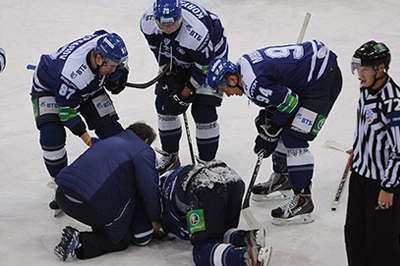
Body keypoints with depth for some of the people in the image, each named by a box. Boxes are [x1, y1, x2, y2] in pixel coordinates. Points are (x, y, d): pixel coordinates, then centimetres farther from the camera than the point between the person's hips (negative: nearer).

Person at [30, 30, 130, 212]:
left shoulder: (106, 44, -28)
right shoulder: (72, 73, -43)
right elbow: (67, 111, -29)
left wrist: (120, 72, -22)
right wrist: (89, 141, -28)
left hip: (89, 87, 6)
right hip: (49, 87, -6)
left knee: (111, 129, -6)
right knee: (52, 136, -25)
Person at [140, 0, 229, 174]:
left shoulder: (197, 31, -41)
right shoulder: (147, 22, -25)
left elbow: (204, 67, -26)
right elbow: (158, 50, -4)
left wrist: (184, 94, -20)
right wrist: (169, 77, -8)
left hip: (211, 56, -6)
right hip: (177, 59, 6)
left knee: (203, 111, -13)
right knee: (164, 104, 4)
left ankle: (208, 162, 5)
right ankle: (170, 156, 23)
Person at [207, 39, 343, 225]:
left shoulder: (254, 85, -24)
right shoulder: (244, 64, 7)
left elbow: (290, 103, -19)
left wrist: (269, 134, -7)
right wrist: (266, 118, 8)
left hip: (324, 80, -11)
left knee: (294, 138, -13)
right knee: (283, 128, 20)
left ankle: (302, 199, -10)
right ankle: (282, 176, 39)